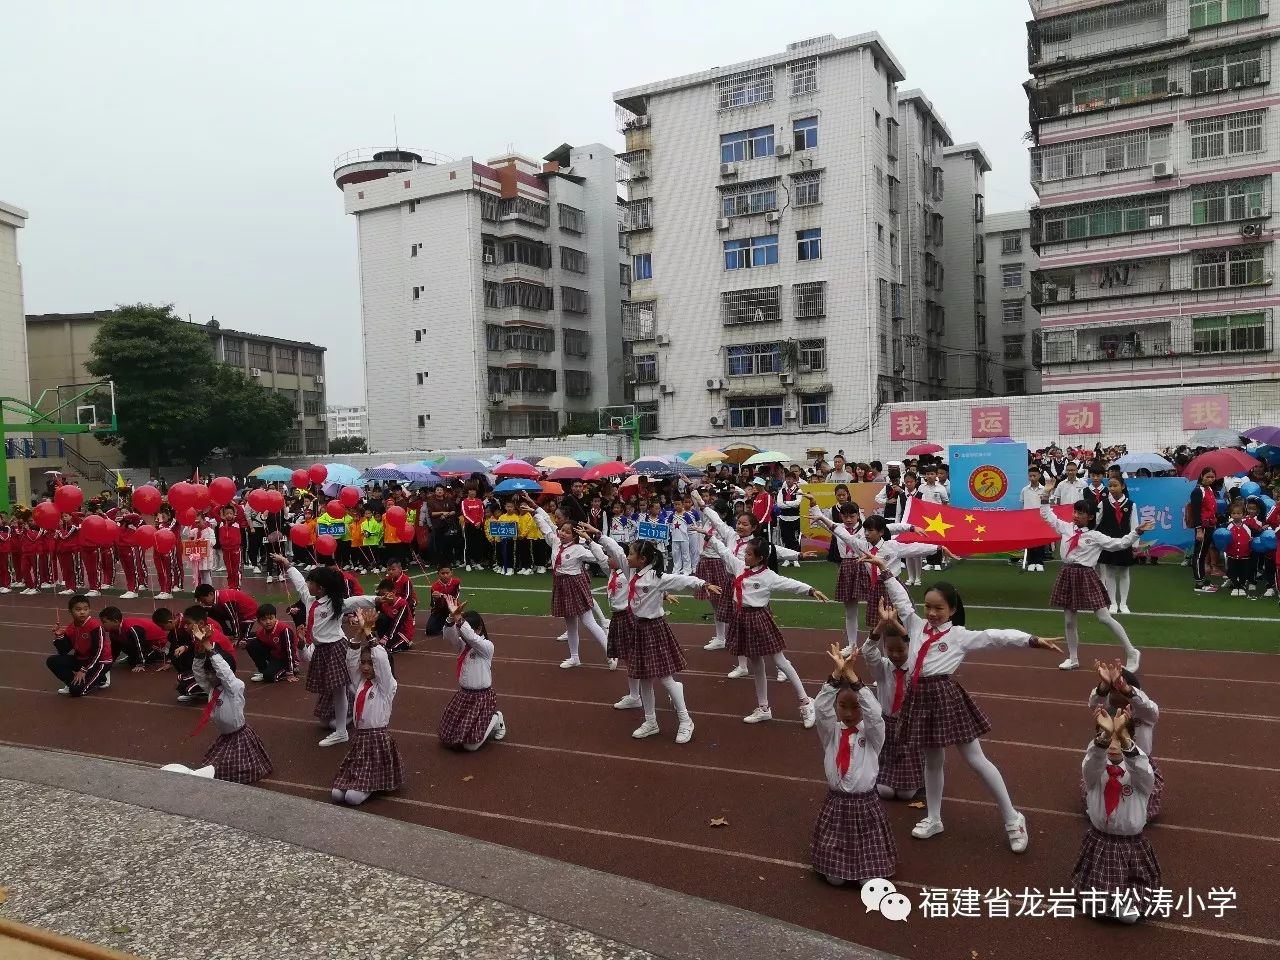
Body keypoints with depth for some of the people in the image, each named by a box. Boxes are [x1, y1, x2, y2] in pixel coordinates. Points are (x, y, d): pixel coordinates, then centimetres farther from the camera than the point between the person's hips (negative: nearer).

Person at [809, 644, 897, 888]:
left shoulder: (871, 734, -5)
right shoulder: (831, 733, -2)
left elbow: (874, 712, -26)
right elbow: (820, 706, -19)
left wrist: (852, 676, -32)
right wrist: (837, 673, -31)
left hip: (866, 804, -1)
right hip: (836, 803, 1)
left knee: (869, 878, 2)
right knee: (834, 877, 4)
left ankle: (866, 866, 34)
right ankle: (837, 858, 36)